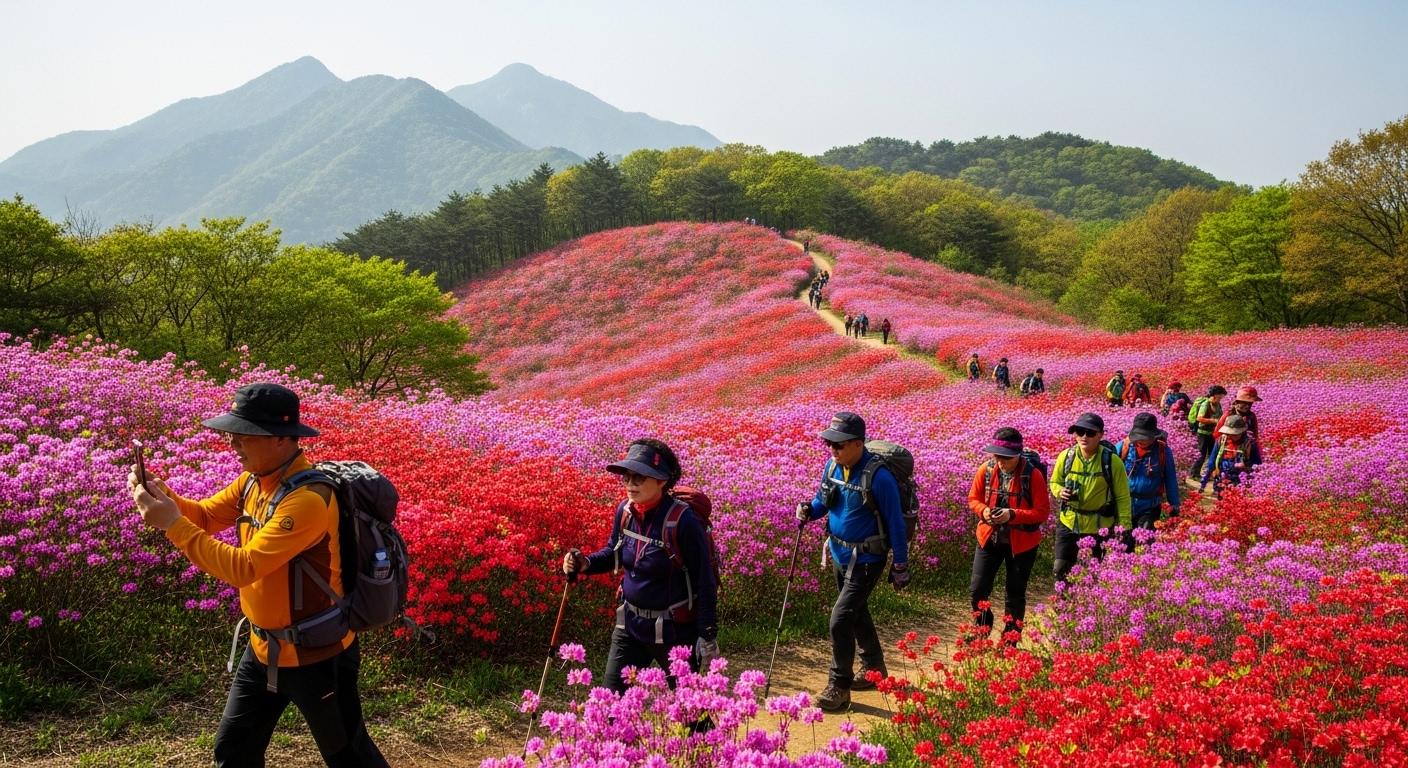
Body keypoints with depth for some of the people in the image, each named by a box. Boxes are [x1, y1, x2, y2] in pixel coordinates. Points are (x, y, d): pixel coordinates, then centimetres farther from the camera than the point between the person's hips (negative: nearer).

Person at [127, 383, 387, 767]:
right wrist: (162, 498, -13)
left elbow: (244, 567, -33)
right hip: (264, 647, 9)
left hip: (317, 653, -8)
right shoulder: (255, 479, -1)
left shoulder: (308, 498, -31)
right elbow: (205, 515, 8)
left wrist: (172, 524, -31)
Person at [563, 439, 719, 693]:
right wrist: (585, 563, -7)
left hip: (675, 631, -6)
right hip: (630, 624, 6)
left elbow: (704, 581, -17)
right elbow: (613, 552, 14)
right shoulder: (625, 511, -6)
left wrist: (708, 637, -15)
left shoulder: (683, 521, -24)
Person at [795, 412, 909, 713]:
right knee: (857, 613, 22)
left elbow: (895, 523, -16)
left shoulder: (878, 477, -25)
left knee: (840, 620, -11)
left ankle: (839, 688, 3)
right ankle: (874, 669, 42)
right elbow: (823, 500, 13)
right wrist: (808, 510, -10)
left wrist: (900, 566, -10)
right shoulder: (833, 466, -4)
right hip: (839, 553, 8)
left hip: (866, 560, -8)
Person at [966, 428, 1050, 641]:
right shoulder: (986, 470, -7)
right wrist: (983, 510, -17)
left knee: (1015, 594, 11)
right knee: (977, 589, 4)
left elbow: (1043, 512, -14)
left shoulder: (1033, 475, -17)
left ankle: (1009, 641, 27)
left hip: (1021, 542, -3)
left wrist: (1012, 515, -26)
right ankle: (981, 630, 32)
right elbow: (973, 499, 6)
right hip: (989, 538, 3)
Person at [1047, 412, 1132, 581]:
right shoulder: (1066, 456, -8)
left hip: (1099, 527, -2)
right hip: (1069, 522, 2)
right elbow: (1055, 482, 9)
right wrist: (1060, 491, -14)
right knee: (1060, 568, 5)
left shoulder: (1112, 461, -15)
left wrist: (1124, 526, -10)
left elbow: (1122, 497, -8)